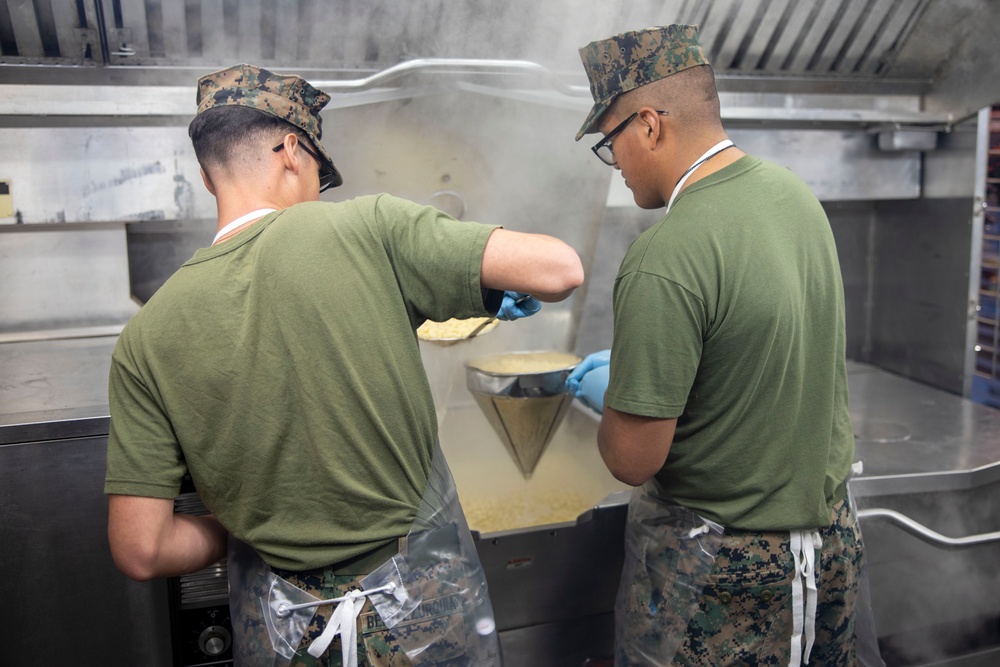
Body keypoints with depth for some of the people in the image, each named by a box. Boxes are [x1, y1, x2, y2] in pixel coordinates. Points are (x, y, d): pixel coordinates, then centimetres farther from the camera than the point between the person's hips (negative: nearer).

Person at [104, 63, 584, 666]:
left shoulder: (146, 339, -9)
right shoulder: (367, 229, -17)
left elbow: (140, 552, -9)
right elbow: (561, 268, -19)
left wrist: (242, 528, 9)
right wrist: (507, 293, 3)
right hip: (425, 613, -1)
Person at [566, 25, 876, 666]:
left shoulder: (663, 263, -30)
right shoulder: (795, 191, -3)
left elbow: (633, 460, -23)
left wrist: (607, 392, -3)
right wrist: (632, 360, 14)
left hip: (724, 567, -8)